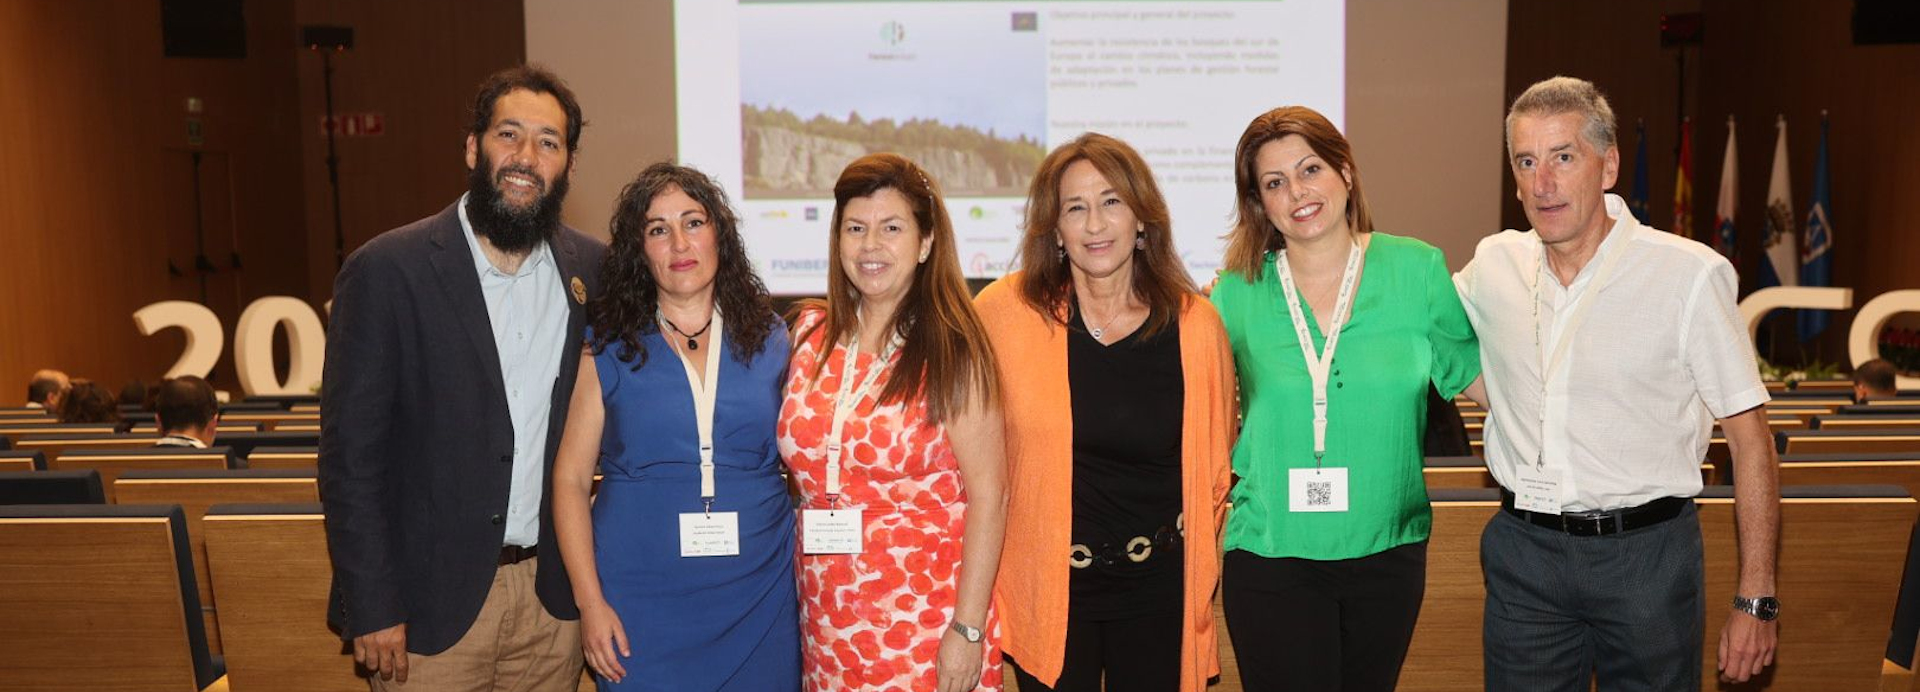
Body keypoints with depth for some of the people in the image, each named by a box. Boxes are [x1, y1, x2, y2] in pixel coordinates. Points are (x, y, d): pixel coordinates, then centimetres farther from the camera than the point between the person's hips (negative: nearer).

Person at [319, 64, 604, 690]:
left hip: (553, 593, 3)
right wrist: (371, 609, -10)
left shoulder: (593, 269, 1)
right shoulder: (387, 269, -10)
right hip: (433, 600, -3)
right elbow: (349, 454, -9)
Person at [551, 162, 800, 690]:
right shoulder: (607, 349, -1)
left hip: (759, 600, 2)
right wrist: (590, 601, -7)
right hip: (641, 606, -1)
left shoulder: (769, 339, 4)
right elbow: (570, 479, -1)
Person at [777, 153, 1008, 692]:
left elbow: (988, 491, -10)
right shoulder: (810, 332, 4)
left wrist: (968, 629, -14)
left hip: (925, 622, -4)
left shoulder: (951, 349, -8)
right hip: (828, 622, 4)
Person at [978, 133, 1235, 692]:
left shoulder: (1194, 324, -5)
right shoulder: (1005, 312, -11)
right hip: (1043, 583, -1)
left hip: (1159, 585, 1)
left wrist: (1204, 565, 11)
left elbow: (1215, 462, 9)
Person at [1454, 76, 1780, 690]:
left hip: (1645, 553, -3)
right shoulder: (1492, 266, 1)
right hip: (1523, 552, 3)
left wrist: (1756, 599, -7)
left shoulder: (1691, 275, -9)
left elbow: (1749, 437, -6)